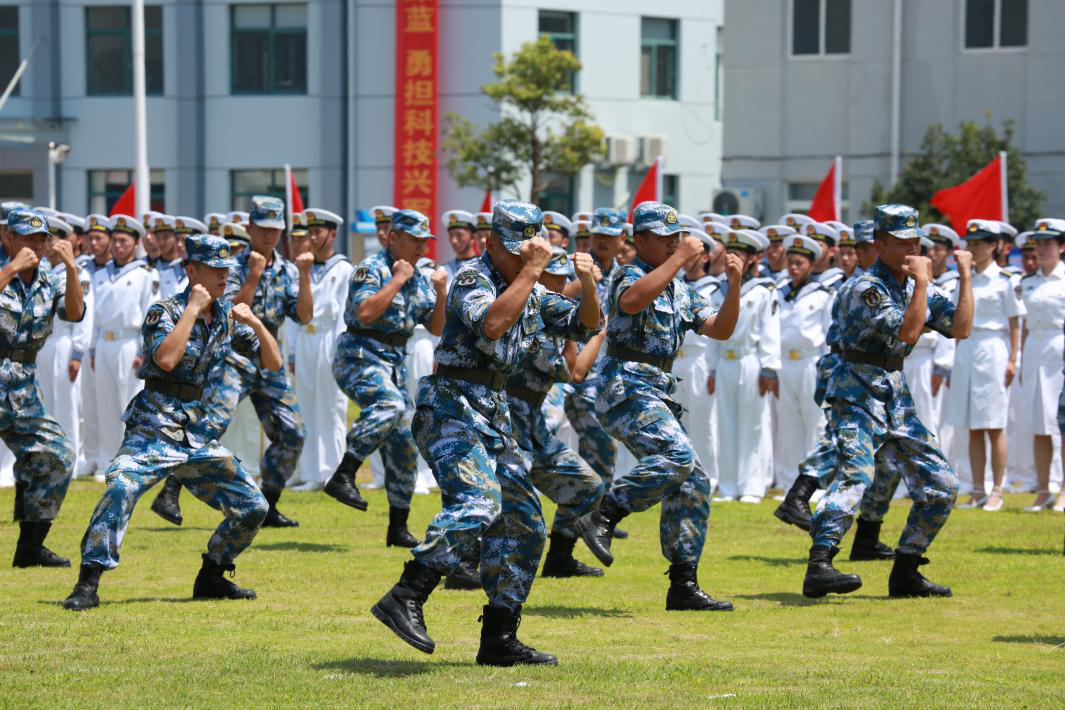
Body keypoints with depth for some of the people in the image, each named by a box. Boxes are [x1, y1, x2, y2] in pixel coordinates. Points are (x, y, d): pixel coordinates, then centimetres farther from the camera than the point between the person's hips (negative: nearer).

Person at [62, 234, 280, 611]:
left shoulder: (227, 315, 9)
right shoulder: (165, 311, -7)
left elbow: (273, 362, 10)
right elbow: (165, 359, -26)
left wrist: (254, 322, -6)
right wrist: (193, 309, -21)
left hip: (198, 432, 6)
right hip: (155, 427, -6)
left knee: (252, 508, 3)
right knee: (122, 486, -30)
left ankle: (211, 578, 20)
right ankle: (88, 584, -28)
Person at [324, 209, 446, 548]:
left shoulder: (419, 278, 15)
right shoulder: (371, 268, -7)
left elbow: (436, 328, 14)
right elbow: (366, 313, -22)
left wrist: (441, 292, -1)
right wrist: (398, 280, -17)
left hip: (395, 364, 8)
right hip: (361, 356, -8)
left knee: (404, 446, 6)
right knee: (389, 404, -37)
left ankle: (398, 529, 13)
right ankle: (343, 477, -39)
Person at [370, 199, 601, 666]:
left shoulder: (533, 294, 17)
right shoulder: (473, 278, -8)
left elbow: (585, 326, 16)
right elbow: (491, 325, -27)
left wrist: (587, 284, -3)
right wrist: (531, 271, -24)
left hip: (495, 416, 9)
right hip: (453, 406, -9)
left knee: (524, 524, 7)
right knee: (479, 502, -30)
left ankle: (498, 640, 11)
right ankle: (405, 599, -37)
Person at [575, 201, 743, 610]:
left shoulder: (679, 290, 20)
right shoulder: (630, 275, -5)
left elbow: (720, 329, 17)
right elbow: (633, 299, -31)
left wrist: (734, 284, 3)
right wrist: (679, 259, -28)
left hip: (658, 397, 9)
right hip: (627, 389, -9)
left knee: (693, 483, 4)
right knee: (677, 455, -30)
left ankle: (684, 585, 7)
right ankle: (602, 519, -24)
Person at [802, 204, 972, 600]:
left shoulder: (915, 286, 12)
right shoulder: (866, 288, -14)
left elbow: (960, 329, 7)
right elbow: (908, 332, -23)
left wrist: (965, 277, 1)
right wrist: (921, 281, -21)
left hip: (895, 396, 8)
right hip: (857, 393, -8)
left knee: (941, 485, 4)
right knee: (855, 474, -28)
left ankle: (905, 573, 11)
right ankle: (819, 567, -38)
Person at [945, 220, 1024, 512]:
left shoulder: (1006, 280, -3)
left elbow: (1015, 323, -4)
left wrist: (1012, 360, -11)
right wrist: (954, 363, 14)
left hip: (993, 351, -6)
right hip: (965, 352, 6)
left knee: (994, 426, -4)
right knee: (972, 428, 6)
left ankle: (997, 492, -1)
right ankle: (978, 491, 9)